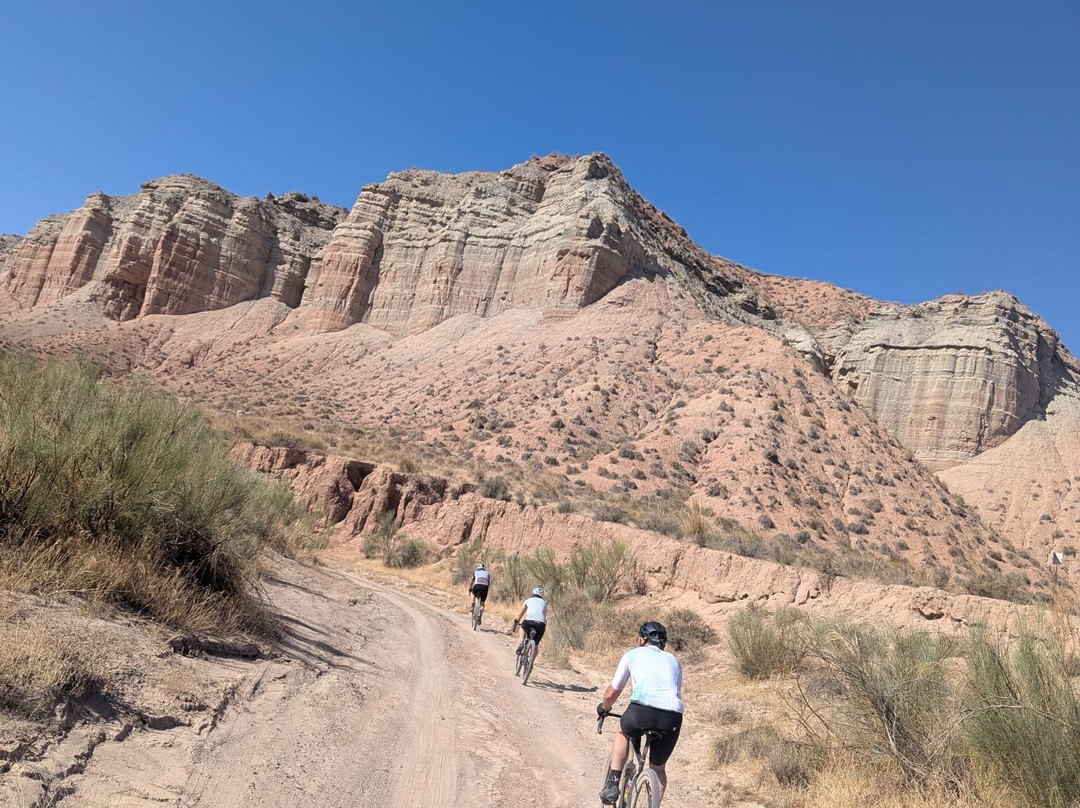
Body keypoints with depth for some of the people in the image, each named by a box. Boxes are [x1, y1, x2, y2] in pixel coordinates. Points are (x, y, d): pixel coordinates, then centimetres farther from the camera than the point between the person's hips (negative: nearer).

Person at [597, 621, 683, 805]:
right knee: (658, 768, 27)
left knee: (622, 732, 31)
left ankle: (613, 783, 20)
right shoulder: (673, 661, 30)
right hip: (673, 717, 3)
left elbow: (611, 694, 24)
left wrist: (603, 708, 45)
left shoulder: (633, 654, 21)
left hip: (642, 710, -3)